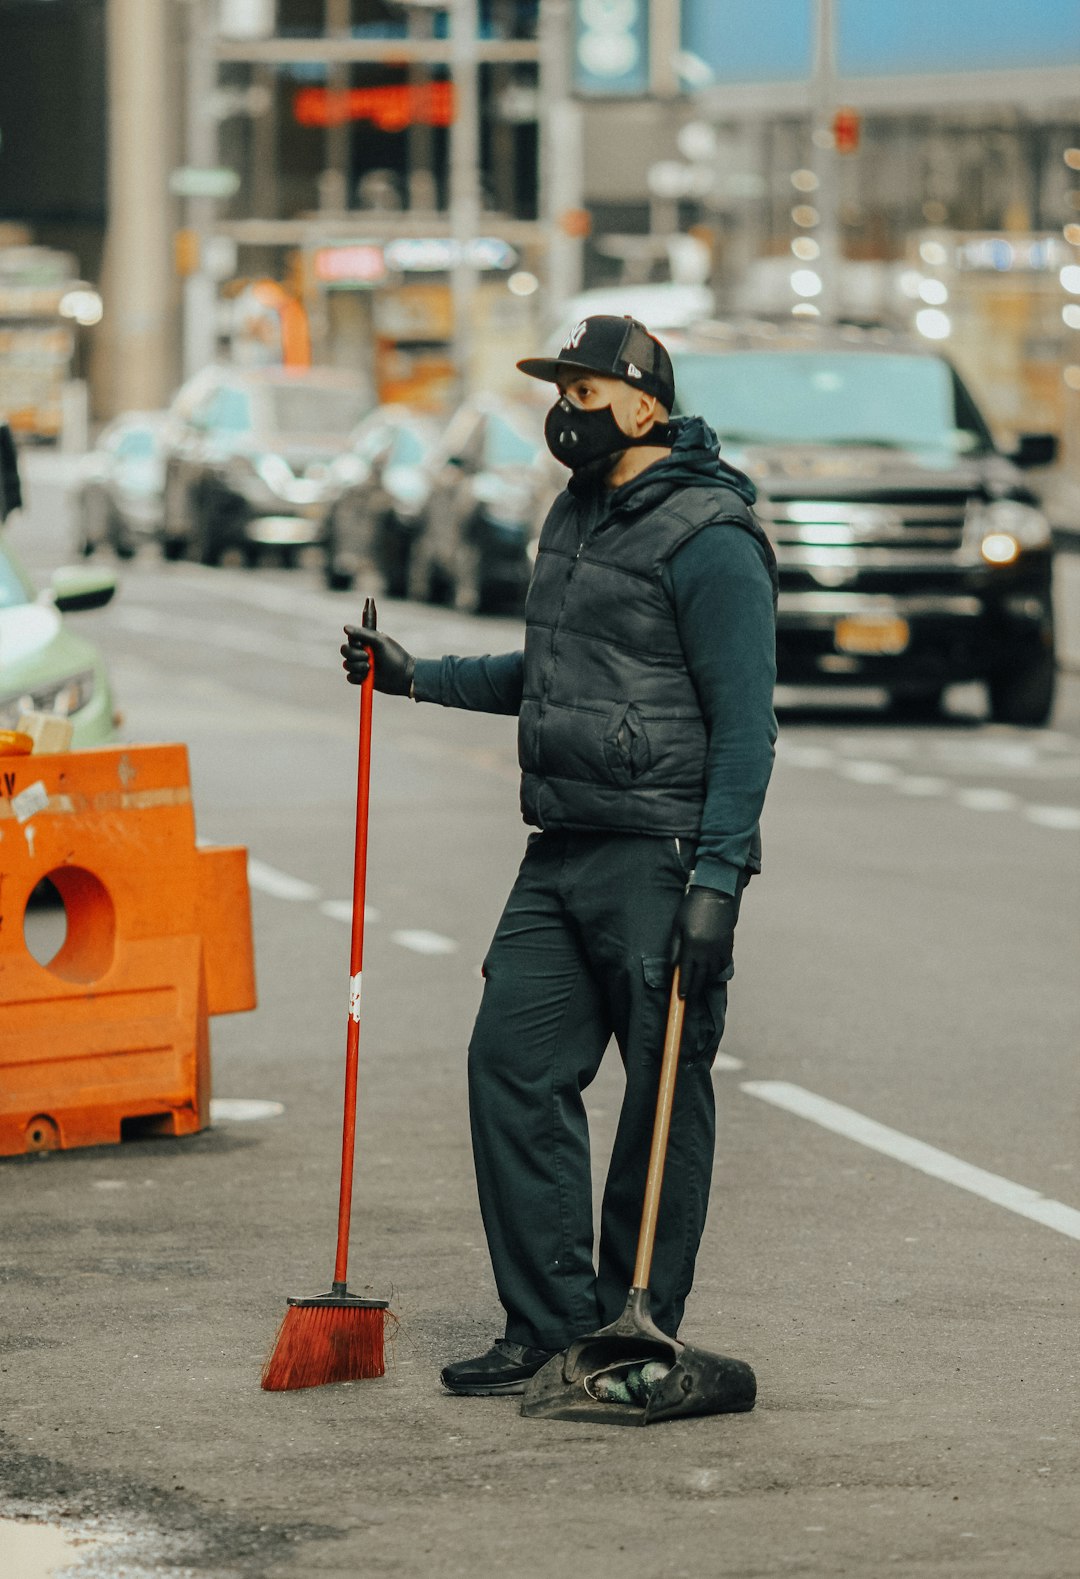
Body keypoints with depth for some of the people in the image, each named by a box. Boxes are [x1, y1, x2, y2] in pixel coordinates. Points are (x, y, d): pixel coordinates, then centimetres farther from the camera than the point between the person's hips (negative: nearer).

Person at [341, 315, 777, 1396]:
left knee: (665, 1096, 0)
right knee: (513, 1064, 2)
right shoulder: (576, 518, 16)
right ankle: (548, 1325, 8)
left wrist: (715, 881, -21)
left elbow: (744, 726, -15)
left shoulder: (709, 541, -11)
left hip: (663, 858, -9)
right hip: (563, 856, 9)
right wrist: (419, 679, 25)